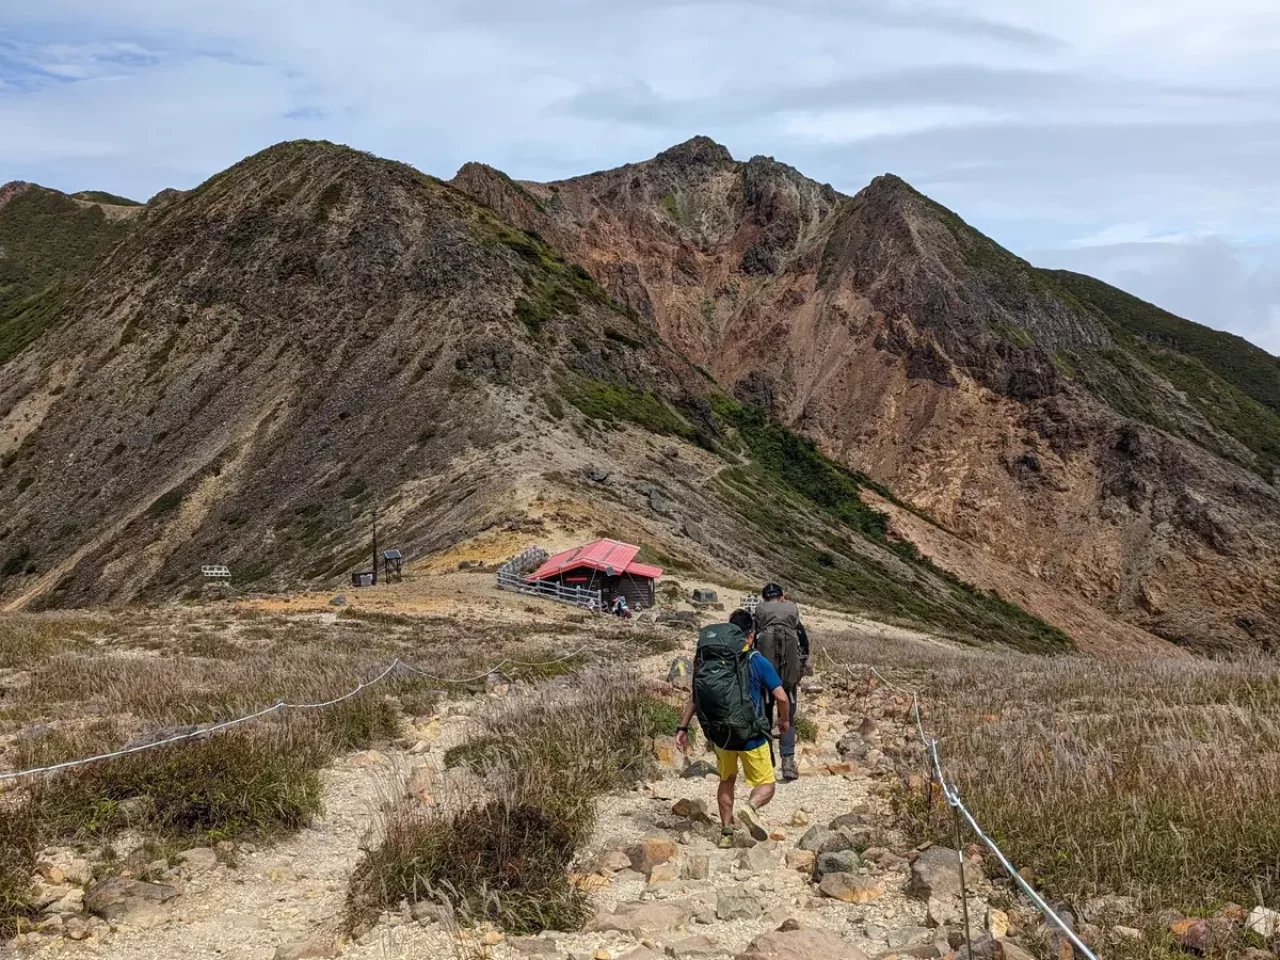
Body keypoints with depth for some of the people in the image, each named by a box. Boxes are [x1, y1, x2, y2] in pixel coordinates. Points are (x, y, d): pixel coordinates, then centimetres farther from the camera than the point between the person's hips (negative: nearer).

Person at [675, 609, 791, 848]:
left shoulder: (708, 660, 2)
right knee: (766, 786, 8)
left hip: (720, 734, 4)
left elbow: (694, 696, 4)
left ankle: (726, 833, 25)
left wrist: (683, 728, 9)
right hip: (751, 734, -4)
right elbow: (781, 697, -10)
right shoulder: (757, 662, -9)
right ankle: (750, 806, -24)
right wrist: (784, 720, 9)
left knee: (726, 781, 26)